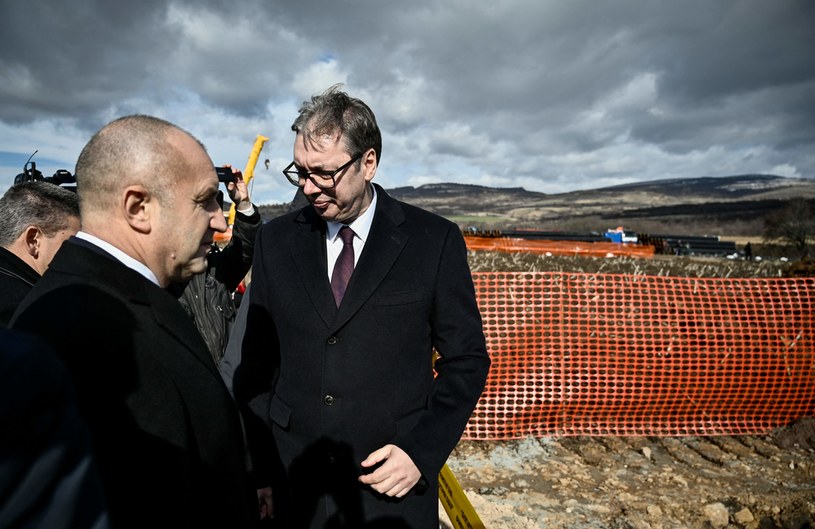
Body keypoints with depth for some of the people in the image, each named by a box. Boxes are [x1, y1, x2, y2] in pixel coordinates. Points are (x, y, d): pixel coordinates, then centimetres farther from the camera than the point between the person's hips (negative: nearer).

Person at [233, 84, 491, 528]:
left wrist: (423, 451, -11)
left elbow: (466, 360, -3)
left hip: (394, 480, -2)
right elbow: (257, 356, 5)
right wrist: (255, 452, -2)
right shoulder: (276, 239, 0)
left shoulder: (435, 240, -8)